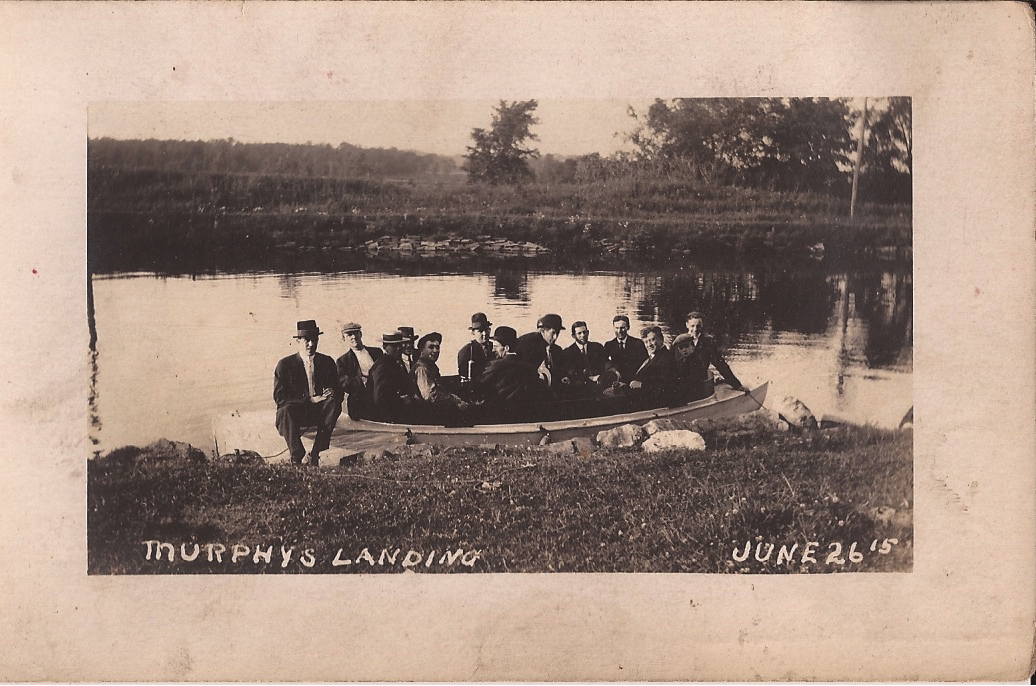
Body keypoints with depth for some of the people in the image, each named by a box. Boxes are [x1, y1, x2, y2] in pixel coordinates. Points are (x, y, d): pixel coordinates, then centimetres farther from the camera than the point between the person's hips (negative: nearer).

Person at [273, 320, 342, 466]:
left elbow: (338, 391, 7)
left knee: (334, 403, -29)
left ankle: (315, 455, -29)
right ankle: (297, 458, -28)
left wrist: (332, 393, -20)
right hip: (296, 413, -2)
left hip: (320, 412, 3)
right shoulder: (285, 365, 0)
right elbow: (279, 397, -10)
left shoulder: (327, 362, 9)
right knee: (288, 409, -36)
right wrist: (309, 400, -21)